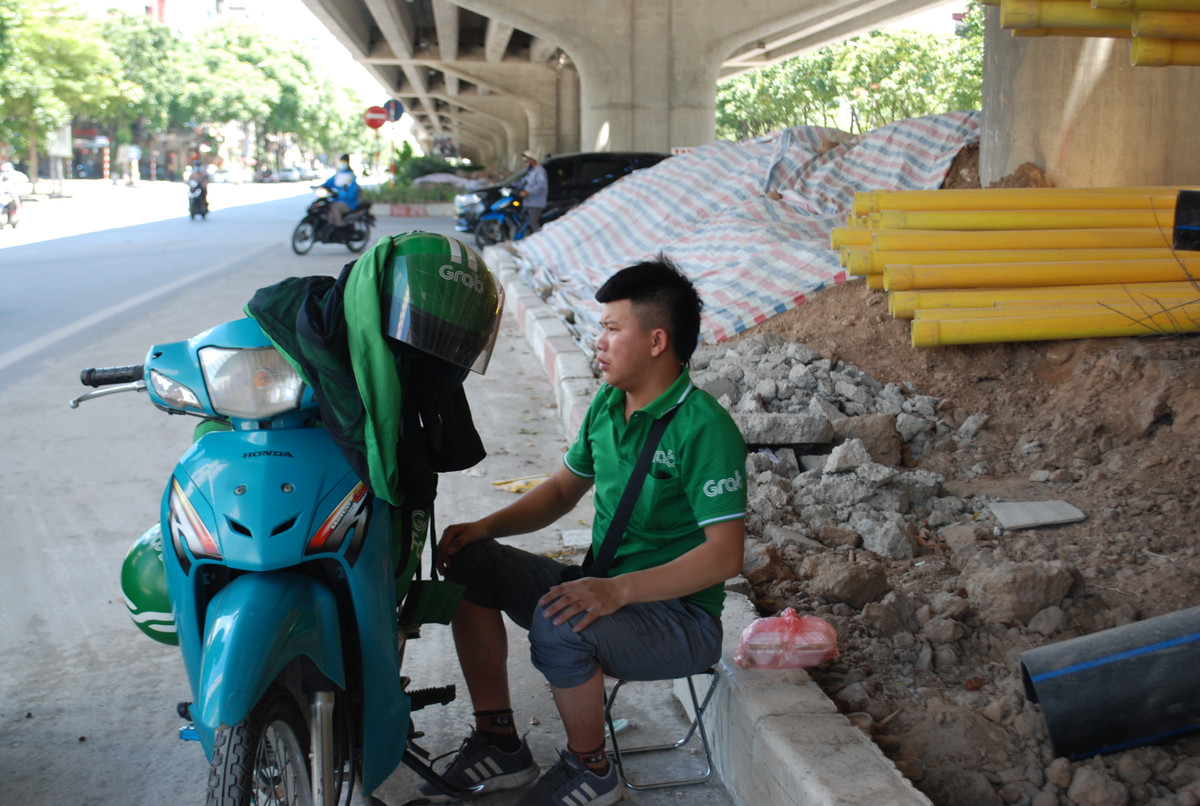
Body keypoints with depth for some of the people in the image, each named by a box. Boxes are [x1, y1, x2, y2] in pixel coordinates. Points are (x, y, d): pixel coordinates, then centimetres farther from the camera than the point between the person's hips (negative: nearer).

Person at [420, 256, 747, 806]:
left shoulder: (704, 428, -20)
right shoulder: (607, 403, 6)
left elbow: (724, 554, -25)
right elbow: (563, 488, 18)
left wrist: (618, 590, -34)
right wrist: (484, 527, 2)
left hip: (679, 617, -8)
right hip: (605, 588, 8)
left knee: (559, 626, -35)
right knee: (469, 562, -2)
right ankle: (499, 743, 4)